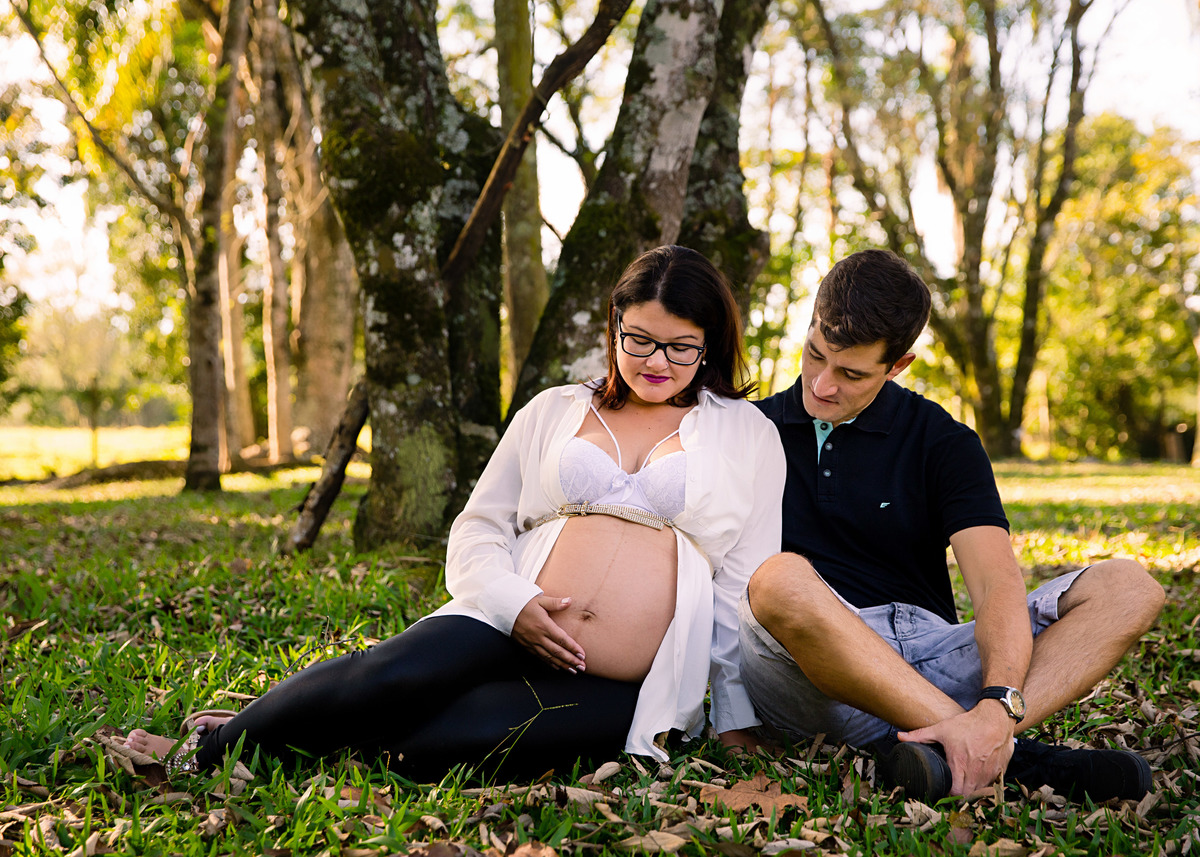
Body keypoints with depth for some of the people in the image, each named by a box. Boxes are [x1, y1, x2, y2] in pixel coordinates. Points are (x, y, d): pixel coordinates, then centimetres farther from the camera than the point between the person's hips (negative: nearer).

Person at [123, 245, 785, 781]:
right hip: (513, 632, 2)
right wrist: (514, 603, -10)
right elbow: (477, 528, 11)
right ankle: (201, 751, -12)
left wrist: (739, 722, 3)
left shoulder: (748, 435, 11)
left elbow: (747, 582, 9)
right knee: (388, 677, -30)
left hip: (624, 691, -2)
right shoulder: (552, 412, 15)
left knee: (429, 742, -31)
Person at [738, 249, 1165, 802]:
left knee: (1127, 587, -13)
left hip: (933, 661, 2)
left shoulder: (941, 443, 8)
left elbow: (997, 584, -7)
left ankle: (950, 754, -37)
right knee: (781, 579, -35)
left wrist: (997, 708, -27)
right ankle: (1007, 758, -32)